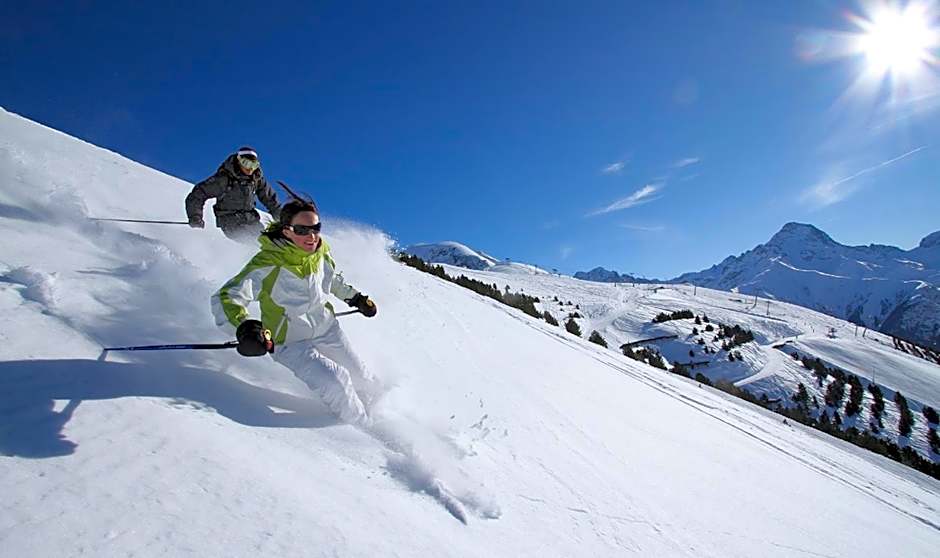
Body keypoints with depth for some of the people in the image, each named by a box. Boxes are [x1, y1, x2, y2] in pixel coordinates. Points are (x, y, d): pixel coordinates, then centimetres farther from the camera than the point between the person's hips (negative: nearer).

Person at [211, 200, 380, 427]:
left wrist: (355, 297, 17)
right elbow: (226, 298, -34)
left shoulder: (321, 251, -9)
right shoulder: (268, 263, -27)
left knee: (367, 386, 11)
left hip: (328, 331, 6)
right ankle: (363, 430, 2)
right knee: (335, 383, -25)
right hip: (290, 342, -5)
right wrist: (244, 328, -51)